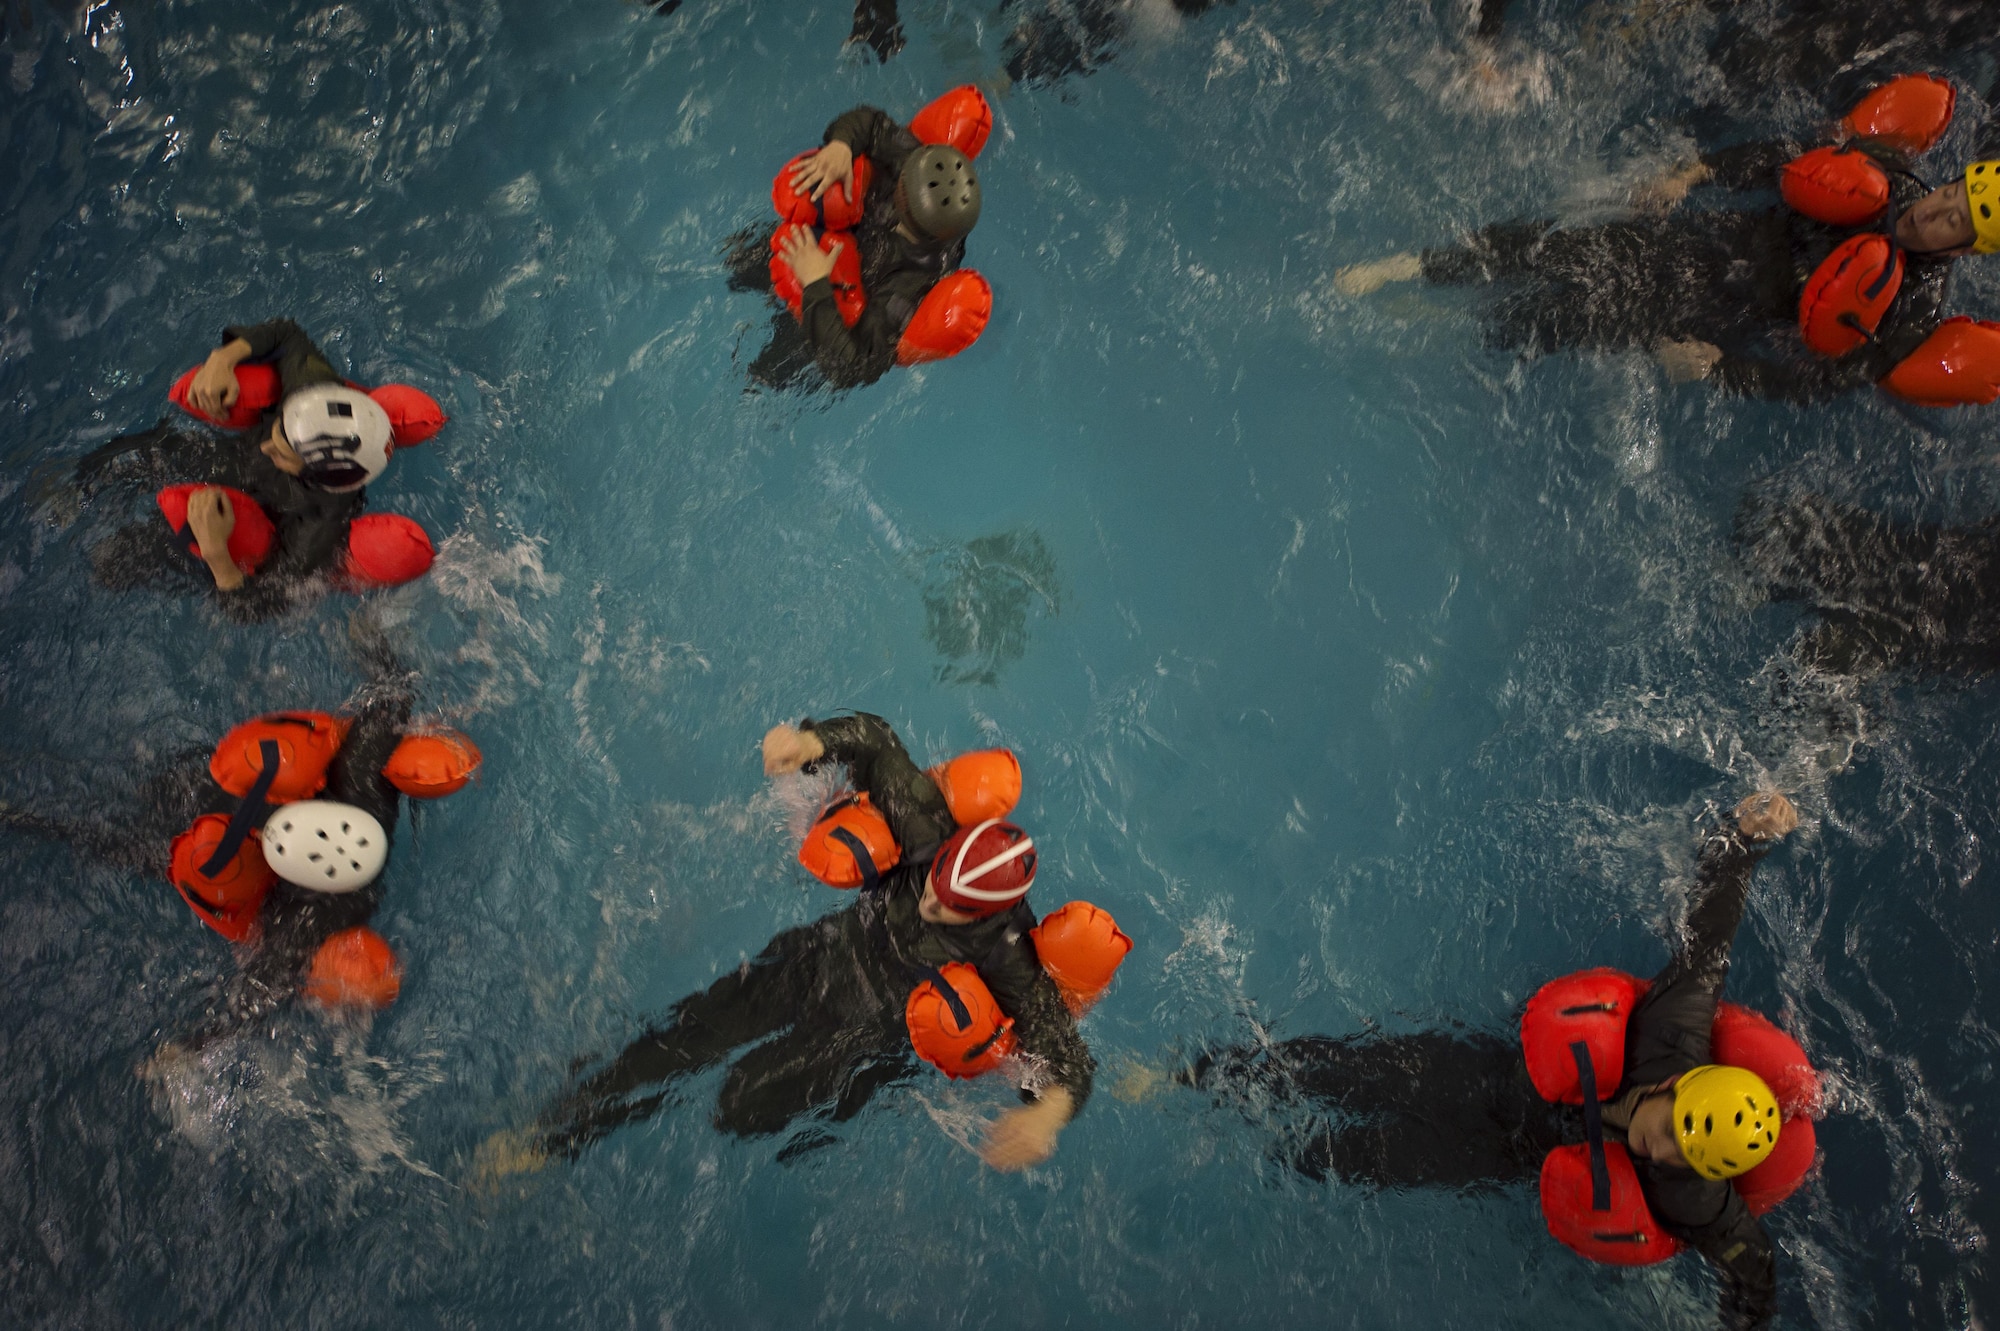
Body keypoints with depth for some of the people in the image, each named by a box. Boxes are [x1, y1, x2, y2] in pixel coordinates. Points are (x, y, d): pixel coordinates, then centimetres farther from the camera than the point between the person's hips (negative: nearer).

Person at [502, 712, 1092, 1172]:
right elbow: (874, 741, -13)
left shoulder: (1010, 960, -32)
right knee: (679, 1039, -1)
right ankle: (548, 1139, 14)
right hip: (819, 959, 4)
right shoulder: (931, 834, -24)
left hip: (871, 1035, -4)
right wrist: (811, 741, -32)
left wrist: (1048, 1112, -57)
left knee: (744, 1109, -16)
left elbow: (1068, 1057, -35)